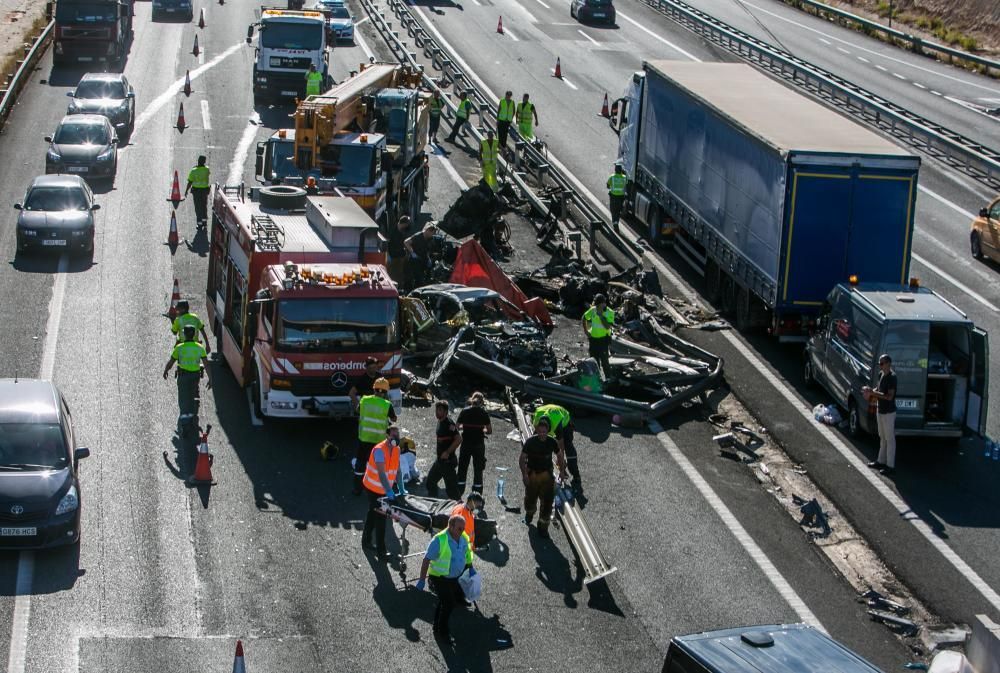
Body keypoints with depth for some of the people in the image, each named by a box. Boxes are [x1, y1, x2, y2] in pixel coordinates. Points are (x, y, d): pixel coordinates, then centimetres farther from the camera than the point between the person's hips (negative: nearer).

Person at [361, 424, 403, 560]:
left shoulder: (396, 449, -1)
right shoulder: (379, 450, -27)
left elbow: (397, 470, 4)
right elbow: (381, 473, -34)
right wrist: (388, 491, -41)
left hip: (384, 489, 8)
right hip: (374, 488, -8)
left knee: (373, 514, 21)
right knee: (380, 517, -7)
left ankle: (366, 542, 36)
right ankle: (380, 551, -2)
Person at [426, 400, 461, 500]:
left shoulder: (449, 423, -18)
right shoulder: (440, 422, 11)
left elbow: (458, 439, -26)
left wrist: (447, 452, -22)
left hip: (448, 460, -10)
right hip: (440, 460, 10)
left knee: (451, 486, -7)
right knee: (430, 481, 18)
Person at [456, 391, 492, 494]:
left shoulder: (464, 411, -5)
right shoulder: (483, 413, -7)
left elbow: (457, 427, -2)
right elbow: (490, 431, -6)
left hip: (466, 443, 1)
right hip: (479, 444, -1)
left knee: (462, 470, 12)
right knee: (478, 471, 9)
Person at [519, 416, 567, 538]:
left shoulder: (552, 442, -8)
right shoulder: (530, 441, -14)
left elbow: (560, 456, 8)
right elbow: (522, 459, -9)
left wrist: (562, 471, 1)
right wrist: (524, 474, -18)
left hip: (547, 475, 1)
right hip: (532, 474, -1)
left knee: (547, 501, -4)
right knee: (530, 499, 17)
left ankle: (543, 526, 9)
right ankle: (529, 514, 51)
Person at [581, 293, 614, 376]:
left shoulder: (610, 313, -13)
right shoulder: (593, 310, 0)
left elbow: (607, 327, -25)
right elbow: (584, 318, 16)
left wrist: (601, 315, -26)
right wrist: (585, 330, 8)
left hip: (604, 339, -5)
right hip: (593, 338, 5)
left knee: (604, 361, -8)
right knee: (594, 361, 13)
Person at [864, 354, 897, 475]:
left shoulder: (892, 377, -22)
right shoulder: (881, 374, 5)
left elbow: (889, 396, -27)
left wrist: (873, 392, -29)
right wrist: (871, 392, -2)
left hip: (888, 412, -9)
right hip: (880, 410, 9)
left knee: (890, 439, 1)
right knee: (882, 438, 20)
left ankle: (890, 466, 8)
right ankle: (881, 461, 31)